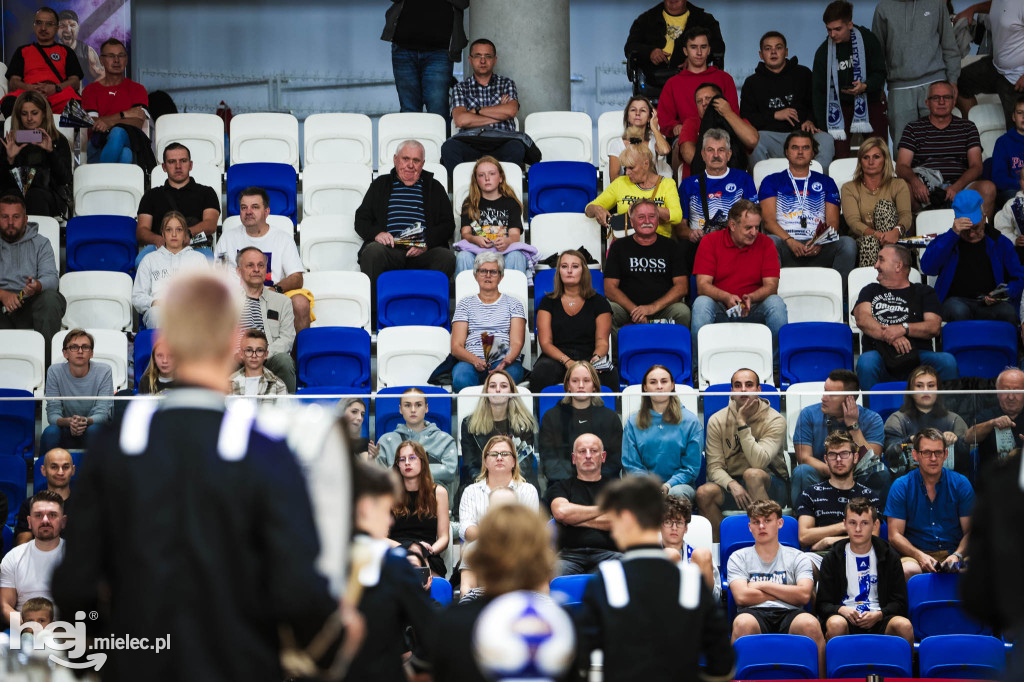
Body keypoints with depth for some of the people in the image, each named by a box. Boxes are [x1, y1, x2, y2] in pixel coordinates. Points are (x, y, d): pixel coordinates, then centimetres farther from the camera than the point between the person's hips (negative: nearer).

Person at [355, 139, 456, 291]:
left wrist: (427, 243, -5)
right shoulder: (380, 185, 25)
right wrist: (377, 233, -5)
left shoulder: (434, 187, 25)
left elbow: (448, 224, 16)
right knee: (373, 251, -36)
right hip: (389, 249, 0)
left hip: (423, 252, 0)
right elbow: (361, 219, 19)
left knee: (447, 256, -32)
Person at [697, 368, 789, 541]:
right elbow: (714, 467, -5)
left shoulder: (775, 420, -9)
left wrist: (742, 423, -22)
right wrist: (732, 485, -26)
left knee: (752, 474, -36)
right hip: (731, 483, 3)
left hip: (769, 487, -3)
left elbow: (759, 462, -23)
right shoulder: (717, 421, 0)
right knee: (704, 493, -28)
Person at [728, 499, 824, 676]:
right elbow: (742, 597, 0)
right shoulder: (738, 558, 18)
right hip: (755, 614, -1)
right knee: (743, 623, -39)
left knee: (810, 624, -35)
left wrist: (762, 585, 4)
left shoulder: (797, 557, 20)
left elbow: (804, 595, 2)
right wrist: (787, 593, 5)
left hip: (789, 615, 1)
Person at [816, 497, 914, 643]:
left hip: (878, 621, 1)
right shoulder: (832, 558, 12)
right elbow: (822, 604, 9)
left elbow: (900, 602, 11)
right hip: (847, 617, -1)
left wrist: (879, 615, -10)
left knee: (904, 626, -33)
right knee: (835, 624, -38)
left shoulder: (889, 556, 13)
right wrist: (840, 610, -14)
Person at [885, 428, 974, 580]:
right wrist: (920, 556, -17)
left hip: (953, 552, 1)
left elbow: (970, 531, 5)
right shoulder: (901, 486, 4)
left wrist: (957, 555, -16)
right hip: (914, 554, -1)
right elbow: (895, 535, 0)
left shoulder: (960, 484, 7)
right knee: (908, 570, -37)